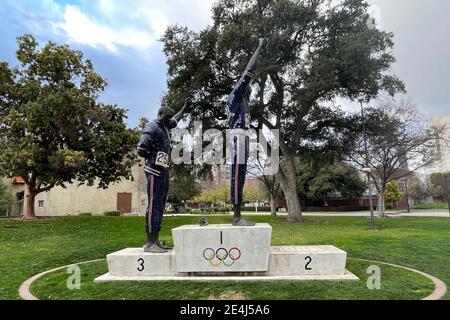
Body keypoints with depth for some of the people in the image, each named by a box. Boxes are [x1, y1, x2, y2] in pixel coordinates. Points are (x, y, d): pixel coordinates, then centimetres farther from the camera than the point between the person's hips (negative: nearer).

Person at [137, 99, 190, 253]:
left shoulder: (165, 127, 18)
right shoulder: (151, 128, -8)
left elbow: (176, 119, 39)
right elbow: (141, 151, -15)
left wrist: (185, 107, 46)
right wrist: (156, 158, -5)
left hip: (164, 171, 9)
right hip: (155, 171, -9)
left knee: (160, 206, 7)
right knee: (154, 205, -10)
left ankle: (156, 241, 12)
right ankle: (150, 243, -7)